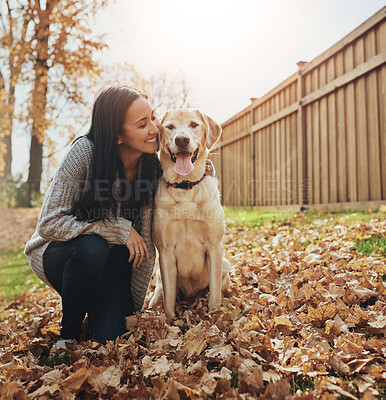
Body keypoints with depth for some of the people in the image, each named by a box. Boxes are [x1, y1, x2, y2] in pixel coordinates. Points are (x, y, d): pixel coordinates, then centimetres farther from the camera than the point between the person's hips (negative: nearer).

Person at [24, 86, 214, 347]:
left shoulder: (154, 167, -13)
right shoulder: (86, 152, -25)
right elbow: (49, 223, -25)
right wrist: (120, 230, -29)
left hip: (113, 261, 2)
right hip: (59, 254, -1)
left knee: (110, 335, -18)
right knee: (92, 247, -35)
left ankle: (113, 306, 18)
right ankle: (69, 331, -8)